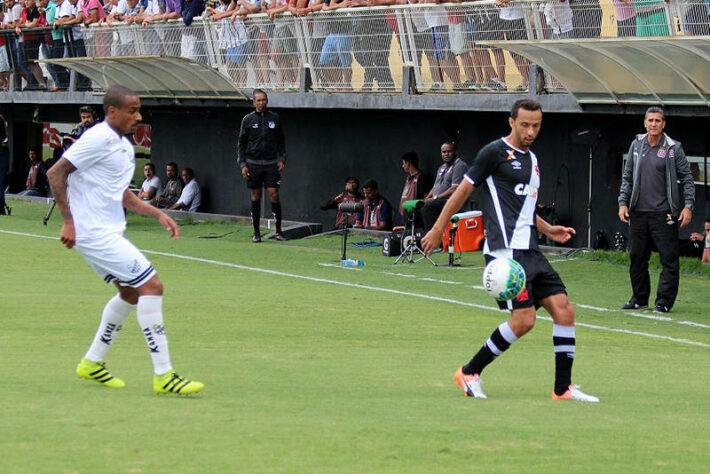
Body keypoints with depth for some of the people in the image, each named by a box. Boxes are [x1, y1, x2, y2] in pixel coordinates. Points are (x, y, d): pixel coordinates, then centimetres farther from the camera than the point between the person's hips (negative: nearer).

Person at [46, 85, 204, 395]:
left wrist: (158, 214, 13)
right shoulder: (99, 139, -14)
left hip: (110, 232, 10)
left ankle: (92, 363, 31)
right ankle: (163, 375, -13)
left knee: (130, 292, 20)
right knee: (151, 285, -14)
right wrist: (68, 221, -20)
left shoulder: (124, 147, 15)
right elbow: (56, 173, -16)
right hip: (95, 234, -10)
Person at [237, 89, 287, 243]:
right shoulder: (248, 119, 3)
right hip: (253, 164, 0)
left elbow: (281, 140, 14)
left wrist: (282, 159, 4)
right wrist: (242, 164, -1)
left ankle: (278, 230, -2)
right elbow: (242, 142, 6)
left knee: (274, 195, -8)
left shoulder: (275, 118, 6)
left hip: (271, 163, 0)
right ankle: (256, 233, 9)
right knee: (256, 197, 3)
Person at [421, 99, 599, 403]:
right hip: (505, 250, -8)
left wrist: (548, 229, 20)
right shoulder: (495, 152, -4)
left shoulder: (531, 159, 21)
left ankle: (563, 388, 4)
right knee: (523, 319, -15)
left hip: (530, 251, 8)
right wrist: (438, 230, -1)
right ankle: (469, 374, 0)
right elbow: (464, 189, -1)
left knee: (563, 309, -1)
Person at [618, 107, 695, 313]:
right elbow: (627, 177, 17)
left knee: (669, 258, -6)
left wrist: (688, 205, -8)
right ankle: (639, 298, 20)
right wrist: (623, 202, 7)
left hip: (664, 213, -4)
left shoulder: (673, 148, -1)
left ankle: (664, 300, -1)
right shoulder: (636, 145, 10)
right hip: (638, 211, 4)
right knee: (637, 257, 9)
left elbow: (687, 178, 1)